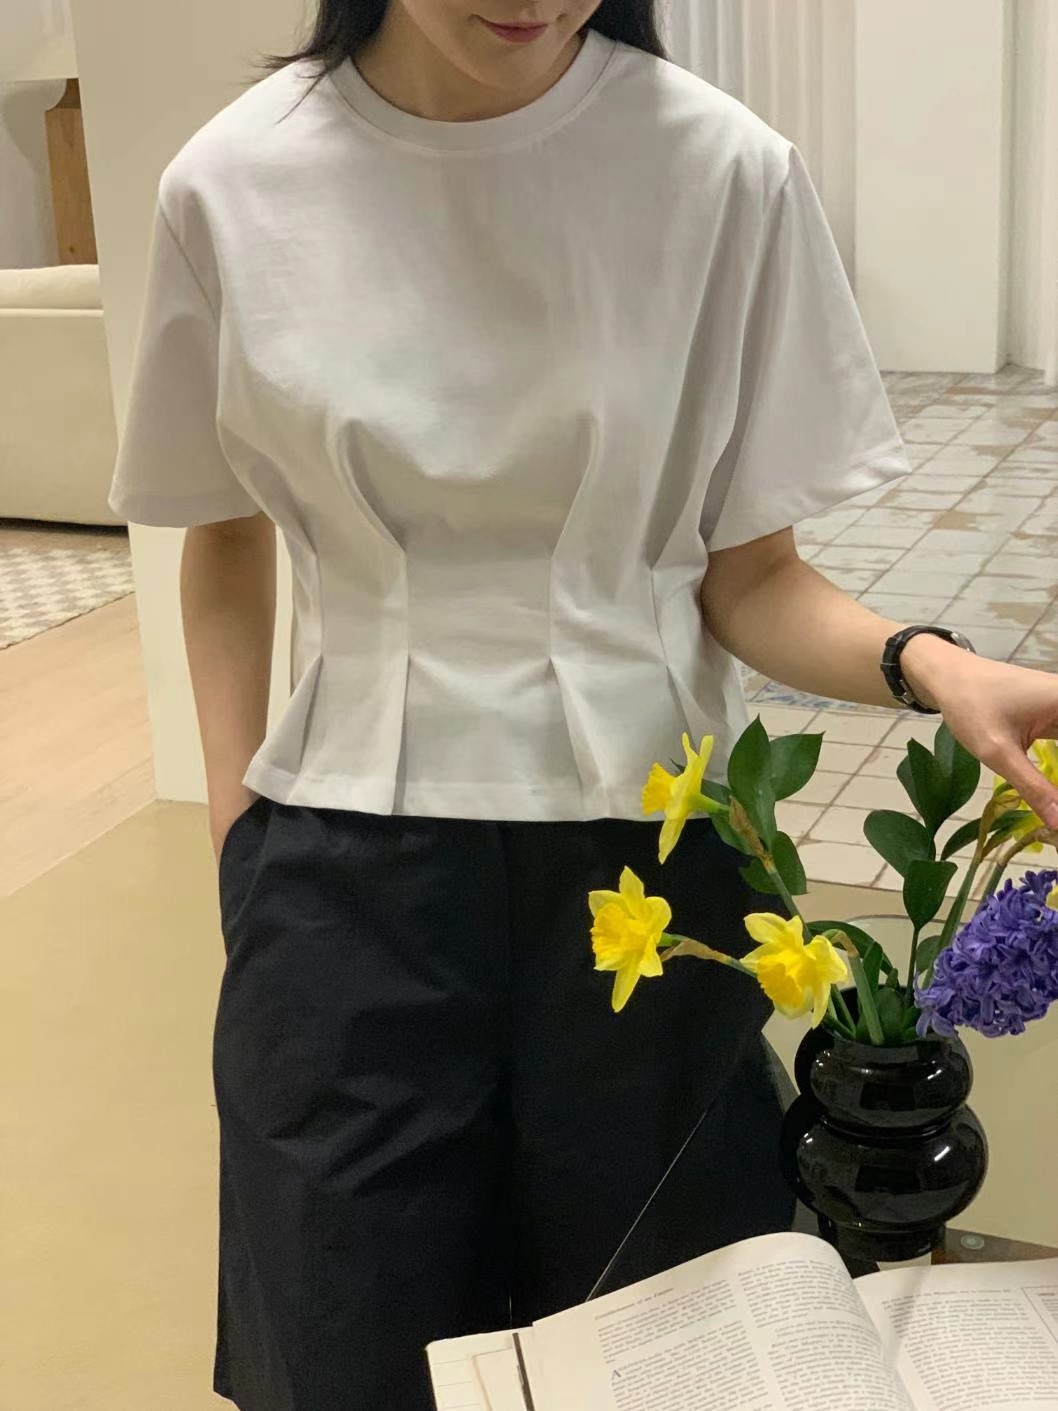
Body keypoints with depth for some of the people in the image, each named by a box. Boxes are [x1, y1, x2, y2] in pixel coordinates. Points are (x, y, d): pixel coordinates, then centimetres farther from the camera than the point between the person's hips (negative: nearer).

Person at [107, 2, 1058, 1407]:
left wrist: (931, 666, -22)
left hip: (639, 833, 0)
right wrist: (236, 808, 2)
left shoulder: (723, 169, -9)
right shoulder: (233, 185, -4)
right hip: (351, 864, 1)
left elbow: (749, 574, -4)